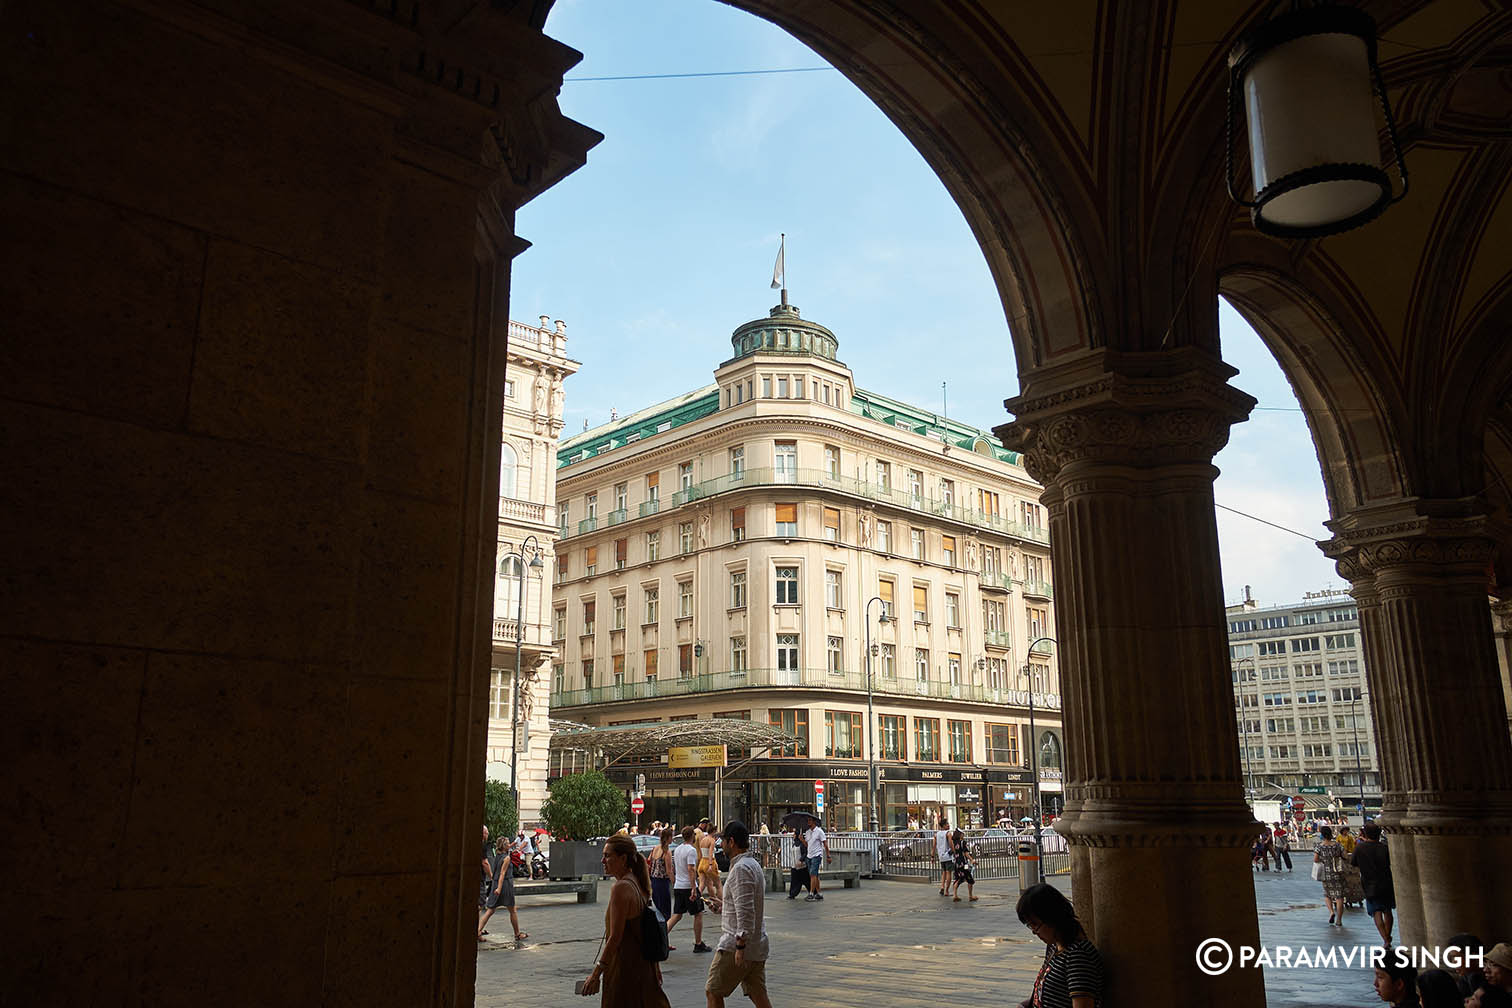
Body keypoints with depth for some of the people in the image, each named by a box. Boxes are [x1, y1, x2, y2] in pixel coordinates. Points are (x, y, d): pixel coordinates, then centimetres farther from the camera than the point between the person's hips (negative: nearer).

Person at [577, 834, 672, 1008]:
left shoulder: (621, 888, -19)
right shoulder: (639, 884, 8)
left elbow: (615, 937, -21)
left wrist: (596, 974, -17)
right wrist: (656, 966, 20)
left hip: (625, 967, -9)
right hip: (644, 964, 9)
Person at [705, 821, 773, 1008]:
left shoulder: (740, 868, -17)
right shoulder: (754, 865, 15)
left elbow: (746, 912, -24)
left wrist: (740, 945, -25)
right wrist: (723, 905, 29)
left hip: (735, 946, -9)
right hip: (757, 947, 9)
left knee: (712, 992, 3)